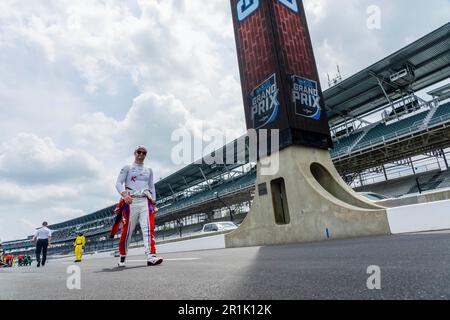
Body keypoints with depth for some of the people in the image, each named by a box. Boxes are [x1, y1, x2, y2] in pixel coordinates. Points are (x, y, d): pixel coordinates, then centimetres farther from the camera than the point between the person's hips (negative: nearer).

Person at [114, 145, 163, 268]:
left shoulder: (149, 170, 21)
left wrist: (153, 203, 11)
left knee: (148, 229, -13)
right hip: (131, 201, -2)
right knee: (127, 230, 0)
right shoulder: (127, 168, 10)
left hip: (145, 201, 3)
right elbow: (118, 183, -1)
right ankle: (122, 257, 19)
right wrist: (124, 194, -21)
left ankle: (151, 257, -20)